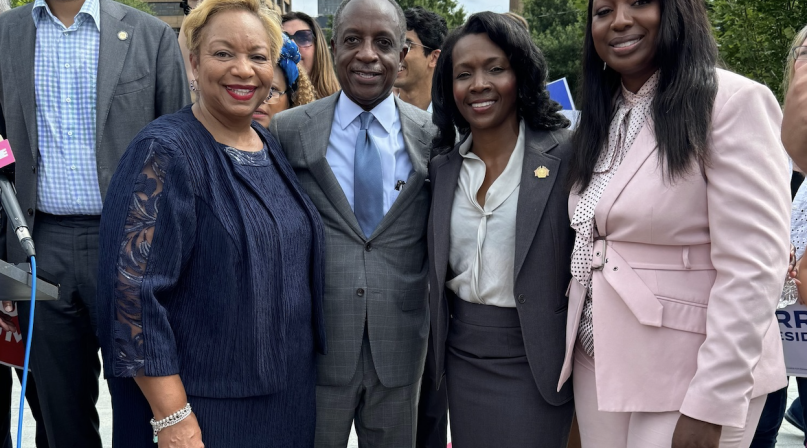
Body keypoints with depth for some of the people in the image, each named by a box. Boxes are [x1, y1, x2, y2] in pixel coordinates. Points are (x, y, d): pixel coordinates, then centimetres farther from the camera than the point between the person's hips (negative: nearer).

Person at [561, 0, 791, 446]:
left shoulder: (734, 102, -13)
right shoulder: (600, 117, 10)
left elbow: (752, 269, -18)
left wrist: (713, 404, -21)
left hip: (688, 374, -6)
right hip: (598, 362, 7)